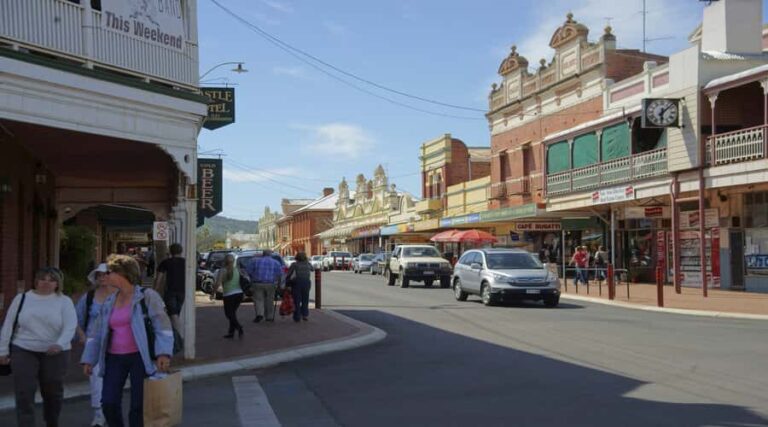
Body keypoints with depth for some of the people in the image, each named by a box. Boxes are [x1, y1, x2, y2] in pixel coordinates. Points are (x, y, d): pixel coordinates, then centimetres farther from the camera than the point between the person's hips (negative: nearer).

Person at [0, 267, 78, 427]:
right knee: (24, 393, -7)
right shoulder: (22, 298, 5)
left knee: (53, 392, 11)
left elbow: (70, 326, -11)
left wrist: (60, 344, -29)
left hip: (55, 353, 0)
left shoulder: (64, 301, 0)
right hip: (23, 351, 1)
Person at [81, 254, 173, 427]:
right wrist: (88, 359, 11)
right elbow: (97, 333, 17)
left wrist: (163, 353, -22)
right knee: (109, 403, -1)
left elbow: (162, 325, -12)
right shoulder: (109, 302, 12)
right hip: (114, 359, 5)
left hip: (140, 357, -5)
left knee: (138, 406, 1)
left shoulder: (147, 296, -5)